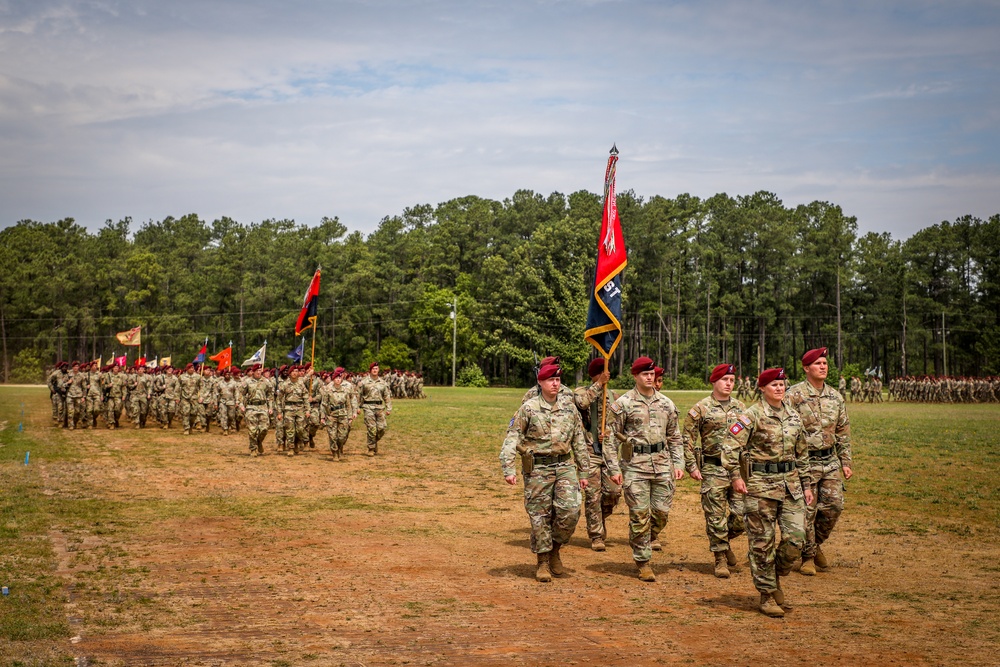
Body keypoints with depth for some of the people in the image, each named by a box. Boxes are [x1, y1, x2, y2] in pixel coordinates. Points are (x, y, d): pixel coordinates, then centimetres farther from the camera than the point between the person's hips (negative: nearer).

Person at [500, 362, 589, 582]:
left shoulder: (569, 407, 8)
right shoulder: (528, 408, -4)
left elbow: (579, 441, 14)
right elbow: (512, 439, -7)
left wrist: (583, 471, 13)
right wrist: (508, 468, -17)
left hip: (565, 465, 3)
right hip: (538, 468, -3)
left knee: (570, 510, -10)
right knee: (540, 516, 2)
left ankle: (555, 549, 14)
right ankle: (542, 562, 16)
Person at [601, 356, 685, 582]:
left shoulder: (666, 404, 11)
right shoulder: (623, 404, -3)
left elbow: (674, 437, 18)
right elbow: (610, 437, -2)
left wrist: (678, 463, 8)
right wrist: (614, 468, -7)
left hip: (662, 464, 4)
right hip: (635, 464, -4)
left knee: (662, 510, 5)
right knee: (640, 515, -2)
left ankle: (651, 536, 39)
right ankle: (643, 562, 9)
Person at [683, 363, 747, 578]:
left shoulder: (741, 407, 12)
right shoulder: (700, 408, -2)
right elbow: (688, 439, -1)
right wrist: (692, 466, -7)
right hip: (713, 471, -4)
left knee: (742, 515, 2)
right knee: (716, 517, 0)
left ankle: (726, 540, 30)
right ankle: (720, 558, 11)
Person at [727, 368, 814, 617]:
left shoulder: (793, 415, 12)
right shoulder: (753, 415, -7)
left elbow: (802, 453, 20)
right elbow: (731, 446, -12)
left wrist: (806, 485, 18)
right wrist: (736, 476, -20)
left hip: (791, 484, 6)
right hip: (761, 484, -5)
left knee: (796, 538, 1)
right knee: (763, 542, 1)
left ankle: (775, 580, 25)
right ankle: (767, 594, 12)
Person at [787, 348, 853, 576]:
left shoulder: (835, 396, 10)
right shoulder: (794, 395, -9)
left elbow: (843, 431, 16)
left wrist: (846, 462, 13)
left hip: (830, 460, 5)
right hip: (804, 461, -5)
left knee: (834, 505, 2)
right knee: (807, 510, -1)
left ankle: (817, 544, 26)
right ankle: (808, 557, 13)